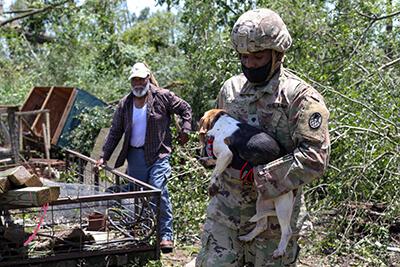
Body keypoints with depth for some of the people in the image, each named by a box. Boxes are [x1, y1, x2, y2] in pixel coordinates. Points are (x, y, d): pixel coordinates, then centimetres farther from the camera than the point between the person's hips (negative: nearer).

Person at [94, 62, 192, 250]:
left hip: (158, 154, -4)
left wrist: (185, 130, -2)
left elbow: (185, 109, 9)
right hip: (135, 155, 4)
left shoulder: (162, 96, -3)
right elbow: (115, 132, 11)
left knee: (158, 191, -15)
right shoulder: (125, 103, 7)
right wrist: (104, 157, 5)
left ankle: (166, 236, -7)